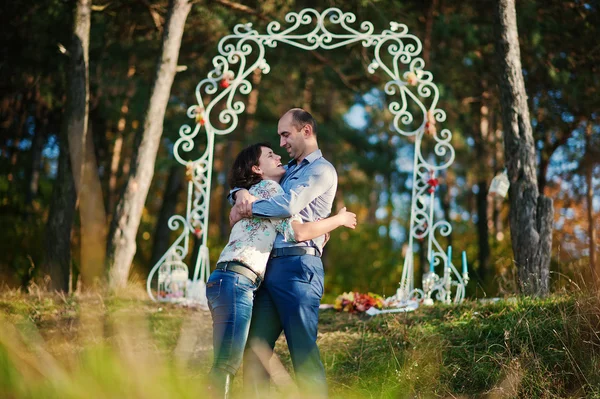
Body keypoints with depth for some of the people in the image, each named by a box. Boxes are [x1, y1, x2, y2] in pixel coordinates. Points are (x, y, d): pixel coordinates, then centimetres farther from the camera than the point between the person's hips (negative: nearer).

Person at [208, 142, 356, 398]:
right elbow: (298, 232, -9)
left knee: (229, 362, 9)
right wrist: (339, 220, 4)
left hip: (235, 283, 10)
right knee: (227, 363, -12)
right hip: (235, 281, -10)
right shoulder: (269, 188, -1)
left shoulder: (255, 193, 28)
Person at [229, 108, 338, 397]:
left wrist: (247, 208, -4)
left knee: (303, 350, -9)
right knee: (255, 346, 3)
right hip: (271, 266, 8)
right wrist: (241, 194, 4)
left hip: (298, 265, -8)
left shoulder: (322, 170, -1)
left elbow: (288, 205, -15)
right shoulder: (287, 170, 25)